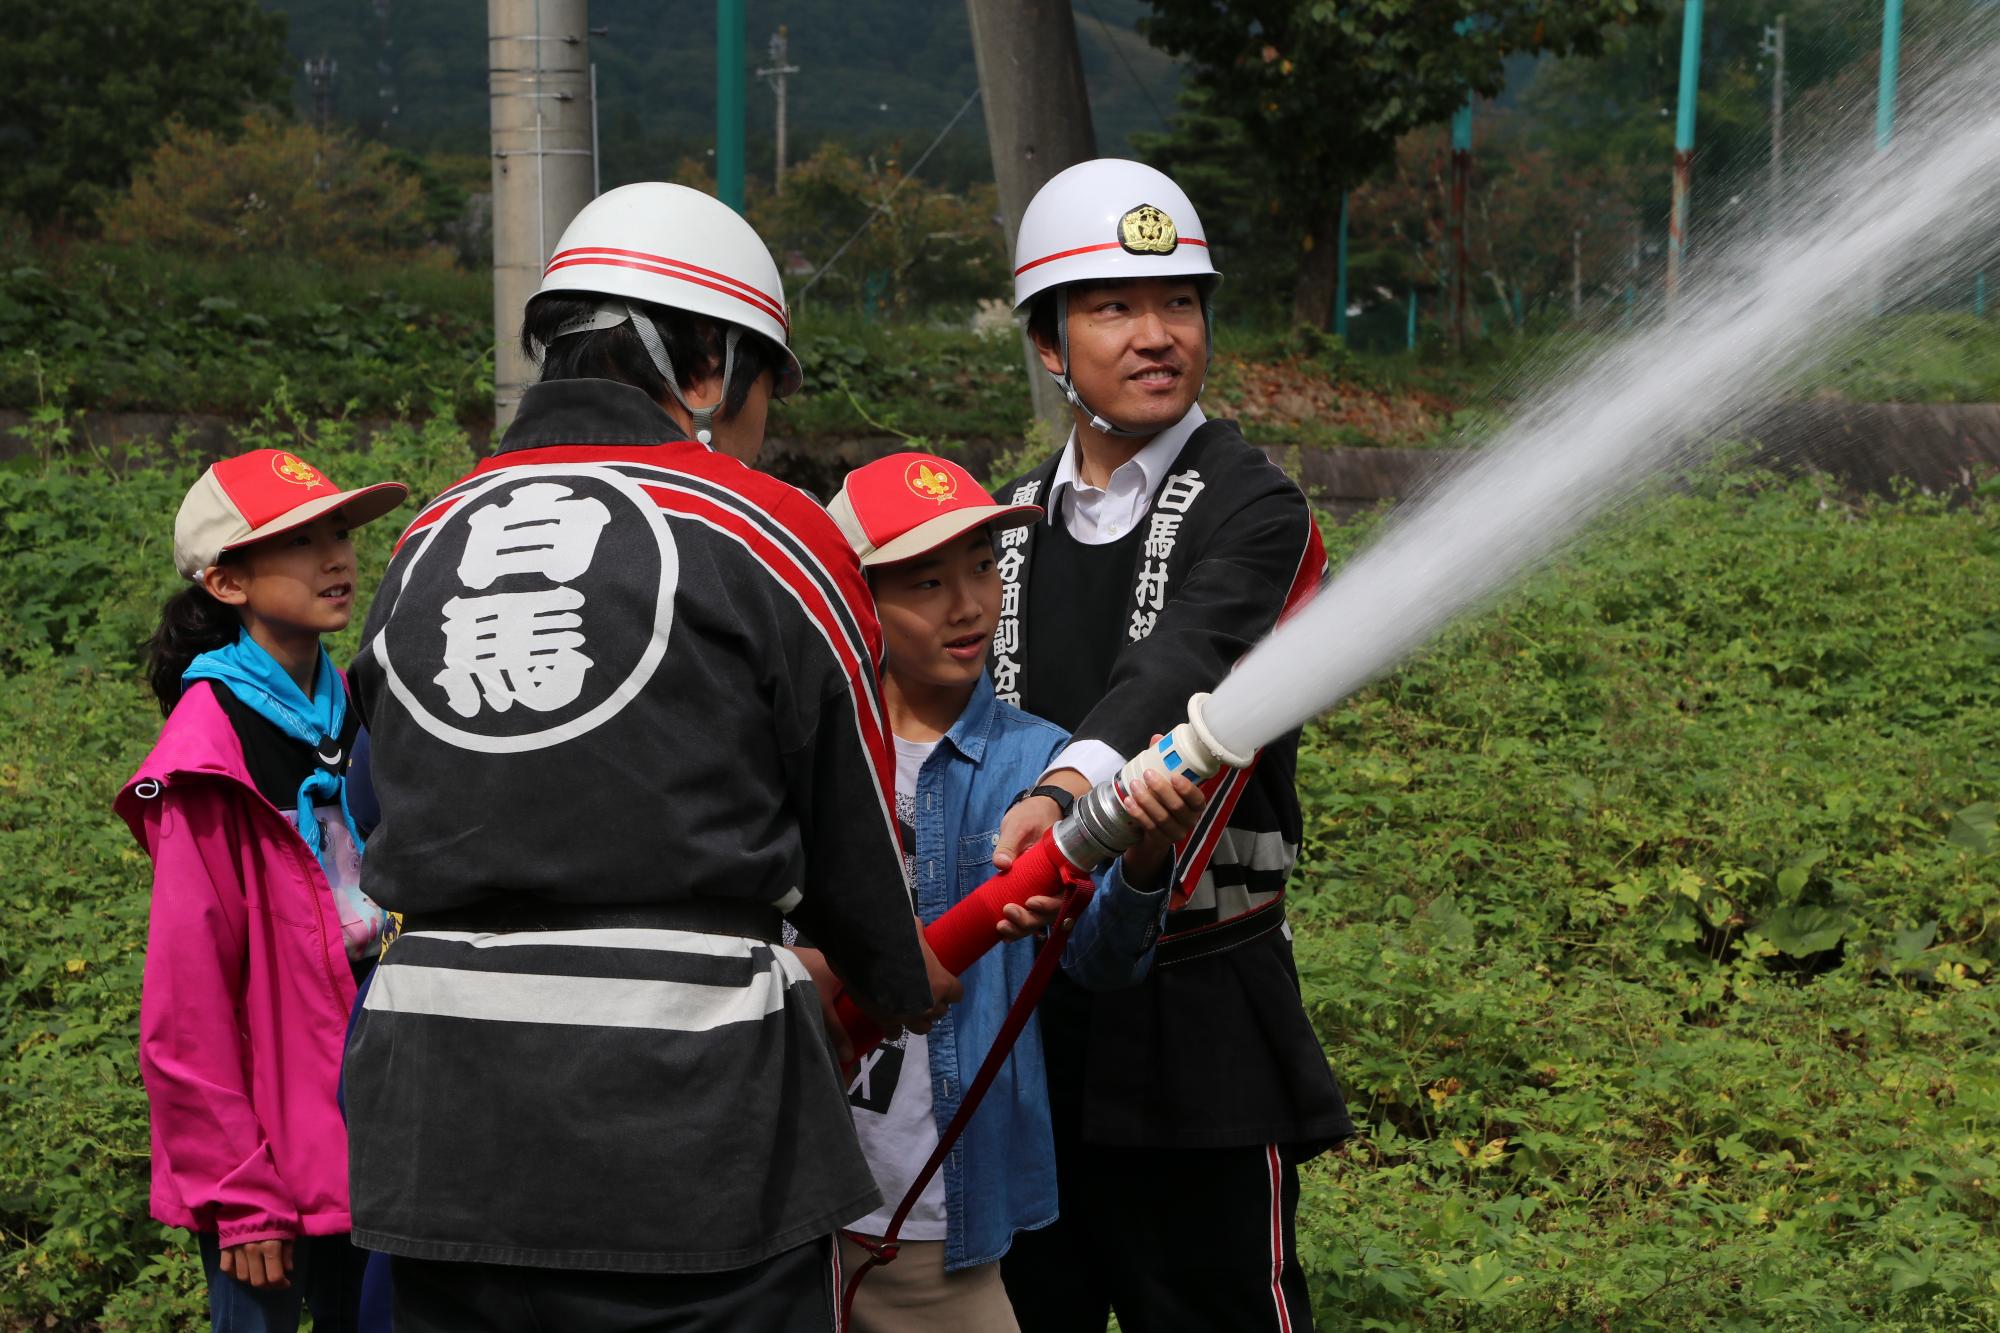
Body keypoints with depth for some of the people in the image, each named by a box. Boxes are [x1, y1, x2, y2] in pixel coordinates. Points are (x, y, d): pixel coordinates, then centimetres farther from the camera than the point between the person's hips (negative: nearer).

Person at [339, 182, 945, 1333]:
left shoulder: (425, 544, 11)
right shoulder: (770, 533, -3)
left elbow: (412, 819, 15)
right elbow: (852, 835, 4)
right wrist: (908, 983, 24)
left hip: (438, 1105, 5)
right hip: (687, 1098, -5)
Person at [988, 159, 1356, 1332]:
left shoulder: (1254, 510, -7)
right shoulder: (1007, 525, 12)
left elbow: (1183, 672, -26)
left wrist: (1066, 795, -45)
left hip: (1199, 1023, -5)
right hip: (1024, 1009, 6)